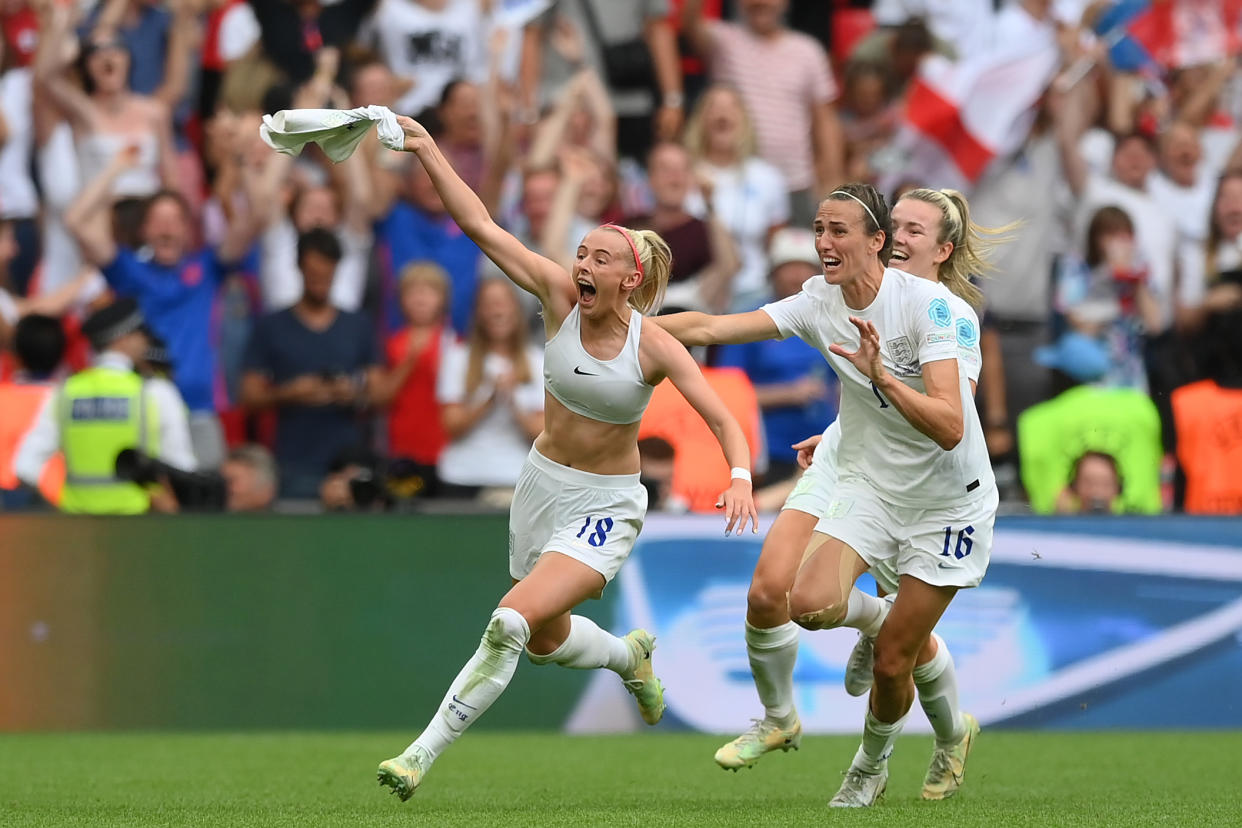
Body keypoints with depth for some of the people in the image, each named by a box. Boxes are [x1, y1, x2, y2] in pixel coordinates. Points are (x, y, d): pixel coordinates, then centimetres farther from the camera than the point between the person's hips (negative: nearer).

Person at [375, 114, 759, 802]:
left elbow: (723, 420, -17)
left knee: (513, 622, -23)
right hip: (542, 483, 5)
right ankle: (630, 655, 54)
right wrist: (427, 152, -27)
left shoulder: (654, 347, -19)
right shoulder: (560, 297, -12)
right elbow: (479, 225, -17)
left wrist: (740, 477, -37)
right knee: (545, 642, 20)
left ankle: (424, 754, -15)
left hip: (606, 505, -5)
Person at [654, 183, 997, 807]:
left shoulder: (927, 303, -21)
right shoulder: (818, 302, -5)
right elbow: (711, 328, -8)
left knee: (892, 663, -2)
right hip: (868, 487, 4)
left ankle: (872, 764, 29)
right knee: (809, 602, -23)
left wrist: (881, 374, -40)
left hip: (947, 500, -4)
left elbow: (949, 427, -28)